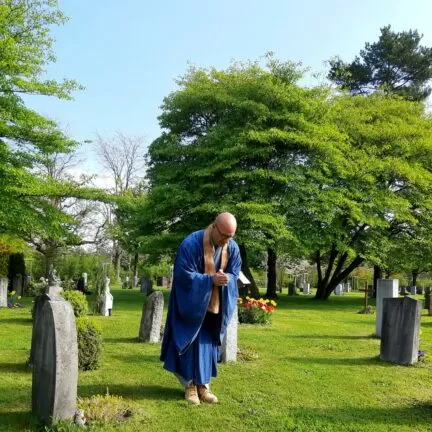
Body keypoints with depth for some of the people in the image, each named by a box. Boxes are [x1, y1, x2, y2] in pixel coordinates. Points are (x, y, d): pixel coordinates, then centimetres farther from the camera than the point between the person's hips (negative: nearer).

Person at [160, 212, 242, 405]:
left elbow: (235, 274, 0)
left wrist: (226, 279, -24)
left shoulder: (233, 248, -8)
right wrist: (211, 280, -30)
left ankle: (203, 385, 19)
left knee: (208, 345, 9)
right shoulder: (191, 244, -23)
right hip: (192, 304, -4)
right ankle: (190, 386, 15)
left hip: (215, 305, 4)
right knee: (191, 343, 2)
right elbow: (184, 275, -21)